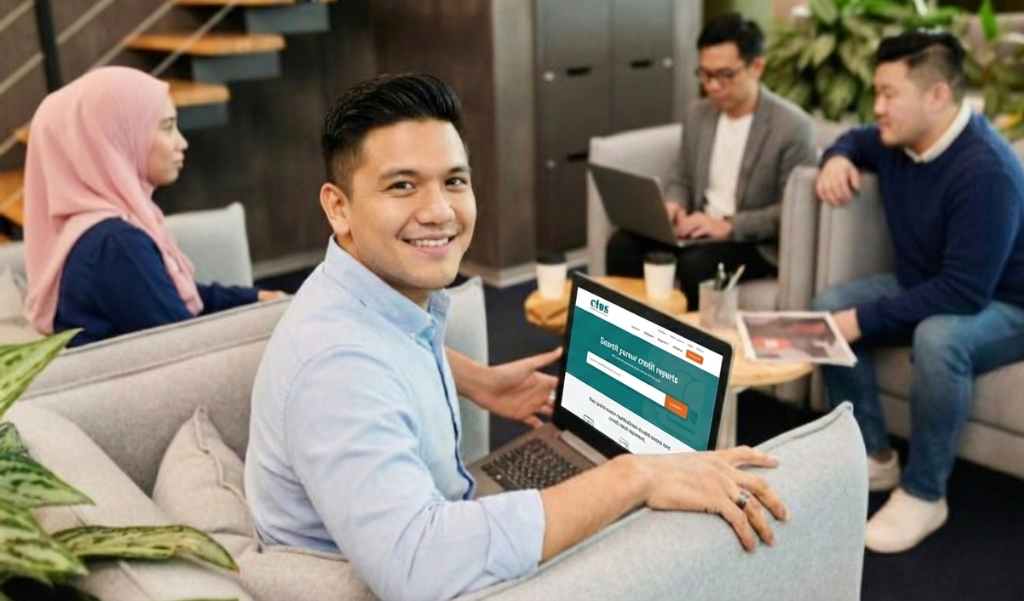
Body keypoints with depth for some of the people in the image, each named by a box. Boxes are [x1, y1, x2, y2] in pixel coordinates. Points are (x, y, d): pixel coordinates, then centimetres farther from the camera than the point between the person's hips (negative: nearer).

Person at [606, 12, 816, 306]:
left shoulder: (792, 126, -12)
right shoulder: (697, 114, 7)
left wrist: (728, 226, -24)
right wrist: (672, 205, -7)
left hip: (756, 243, -5)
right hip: (701, 231, 6)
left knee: (696, 264, -35)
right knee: (623, 244, -18)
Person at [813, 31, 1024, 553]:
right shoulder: (897, 141, -5)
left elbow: (966, 291, -35)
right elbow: (856, 140, 21)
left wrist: (864, 320, -32)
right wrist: (837, 158, -5)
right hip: (926, 289, 8)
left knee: (937, 338, -39)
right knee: (828, 306, -8)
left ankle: (923, 495, -19)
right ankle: (873, 456, 0)